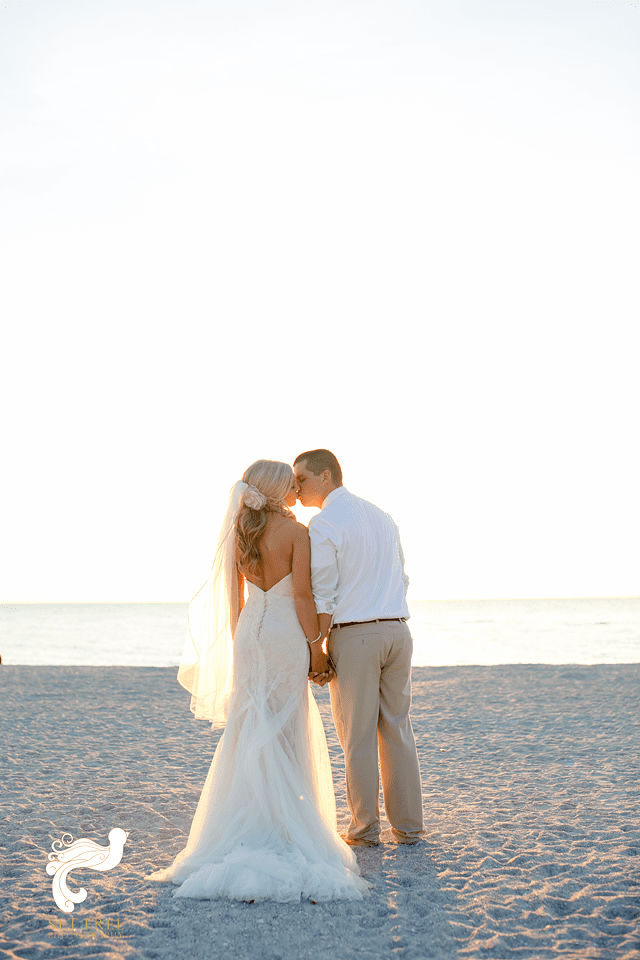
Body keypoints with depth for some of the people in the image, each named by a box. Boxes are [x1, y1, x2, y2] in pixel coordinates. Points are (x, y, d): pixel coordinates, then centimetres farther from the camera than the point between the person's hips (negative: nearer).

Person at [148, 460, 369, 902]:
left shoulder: (239, 531, 7)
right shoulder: (295, 531, -9)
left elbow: (233, 596, 10)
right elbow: (302, 594, -13)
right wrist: (316, 647, -8)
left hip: (249, 633, 5)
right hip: (286, 633, -5)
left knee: (248, 730, 10)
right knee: (286, 731, 2)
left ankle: (246, 822, 15)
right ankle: (283, 827, 5)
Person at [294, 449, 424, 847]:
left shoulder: (323, 524, -8)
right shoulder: (383, 517, 15)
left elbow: (323, 598, -11)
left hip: (353, 635, -6)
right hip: (397, 631, 7)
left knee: (358, 736, 3)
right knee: (397, 729, 12)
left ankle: (365, 829, 11)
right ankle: (409, 826, 17)